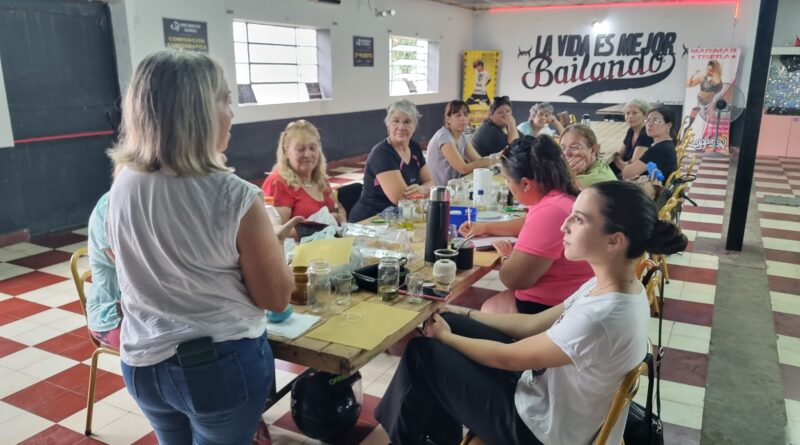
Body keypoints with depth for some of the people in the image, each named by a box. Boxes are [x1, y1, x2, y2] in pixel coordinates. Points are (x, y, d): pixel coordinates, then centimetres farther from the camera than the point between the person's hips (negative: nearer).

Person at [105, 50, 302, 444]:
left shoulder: (122, 185, -7)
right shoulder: (234, 197, -24)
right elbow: (276, 298, -13)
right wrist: (273, 241, 2)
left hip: (143, 362, 5)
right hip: (223, 364, -5)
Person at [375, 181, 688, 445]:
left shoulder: (601, 319, -34)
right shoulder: (615, 287, -6)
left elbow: (508, 358, -21)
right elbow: (533, 325, 3)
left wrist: (445, 337, -6)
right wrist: (461, 315, 5)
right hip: (548, 395, 8)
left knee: (424, 351, -3)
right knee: (452, 323, 7)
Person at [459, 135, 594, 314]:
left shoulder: (550, 212, -31)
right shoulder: (564, 194, 3)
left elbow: (513, 278, -29)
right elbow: (529, 225, 25)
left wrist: (508, 256, -7)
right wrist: (486, 227, 19)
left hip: (549, 308, -10)